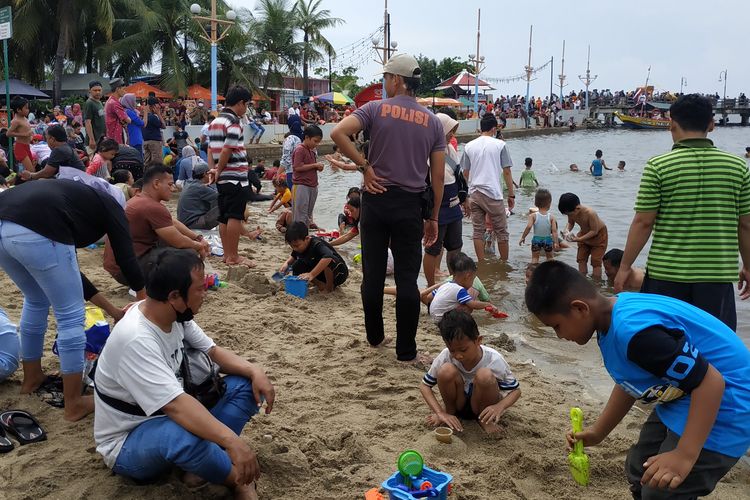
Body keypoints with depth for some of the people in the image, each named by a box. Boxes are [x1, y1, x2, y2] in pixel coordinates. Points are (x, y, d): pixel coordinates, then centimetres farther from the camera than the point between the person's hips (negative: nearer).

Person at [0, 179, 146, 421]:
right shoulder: (109, 206, 23)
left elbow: (67, 267, 42)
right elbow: (126, 258, 15)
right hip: (36, 234, -8)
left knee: (36, 302, 31)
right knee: (70, 315, 9)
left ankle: (32, 378, 46)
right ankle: (74, 404, 17)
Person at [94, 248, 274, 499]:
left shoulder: (175, 315, -7)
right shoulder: (135, 339, -33)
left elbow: (212, 351, 3)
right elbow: (175, 405, -40)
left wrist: (254, 370, -14)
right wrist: (232, 441, -46)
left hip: (170, 415, 9)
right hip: (128, 443, -8)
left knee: (246, 384, -4)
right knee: (182, 434, -42)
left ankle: (200, 464, -16)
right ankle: (240, 480, -13)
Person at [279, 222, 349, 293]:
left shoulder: (317, 245, -31)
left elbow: (328, 257, -51)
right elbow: (293, 256, 17)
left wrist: (311, 274, -56)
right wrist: (287, 263, -6)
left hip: (338, 274, -8)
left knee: (328, 261, -39)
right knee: (297, 267, -8)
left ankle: (329, 286, -15)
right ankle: (321, 285, -4)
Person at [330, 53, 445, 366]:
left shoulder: (376, 109, -1)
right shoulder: (432, 122, 5)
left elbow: (338, 133, -16)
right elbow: (438, 176, 3)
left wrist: (365, 166, -7)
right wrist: (433, 217, 10)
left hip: (376, 198, 0)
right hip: (411, 205, 1)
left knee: (373, 273, 11)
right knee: (407, 278, 2)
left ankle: (375, 337, 25)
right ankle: (406, 351, 6)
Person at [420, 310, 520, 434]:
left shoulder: (494, 360, -24)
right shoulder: (446, 356, -21)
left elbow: (516, 390, -13)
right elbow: (424, 385, -10)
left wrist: (500, 406, -35)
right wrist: (441, 413, -25)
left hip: (483, 407, -1)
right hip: (458, 405, 2)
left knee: (485, 375, -34)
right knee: (446, 370, -30)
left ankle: (484, 419, -6)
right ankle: (450, 411, 0)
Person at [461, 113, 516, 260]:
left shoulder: (469, 146, 7)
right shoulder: (499, 144, -3)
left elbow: (465, 173, 11)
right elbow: (507, 172, -4)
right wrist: (511, 195, 3)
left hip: (474, 193, 4)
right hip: (493, 194, -3)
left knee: (478, 231, 9)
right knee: (501, 232, 9)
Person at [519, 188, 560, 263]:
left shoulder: (533, 215, -11)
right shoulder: (551, 217, -9)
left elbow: (528, 227, -21)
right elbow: (554, 231, -12)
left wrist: (523, 237, -12)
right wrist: (556, 242, -9)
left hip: (536, 239, -1)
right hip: (548, 239, 1)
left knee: (535, 257, 11)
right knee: (550, 257, 21)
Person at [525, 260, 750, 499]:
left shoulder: (634, 330, -33)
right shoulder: (612, 320, -1)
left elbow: (711, 381, -30)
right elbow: (629, 384, 14)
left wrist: (685, 455, -32)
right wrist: (597, 432, 15)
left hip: (722, 403, -10)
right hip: (684, 398, 10)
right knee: (640, 472, 20)